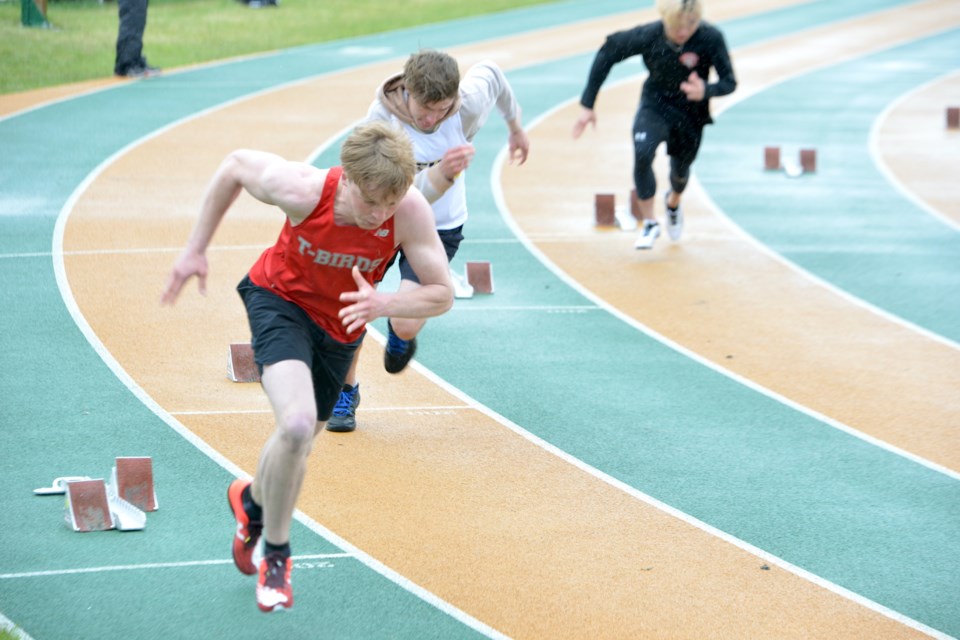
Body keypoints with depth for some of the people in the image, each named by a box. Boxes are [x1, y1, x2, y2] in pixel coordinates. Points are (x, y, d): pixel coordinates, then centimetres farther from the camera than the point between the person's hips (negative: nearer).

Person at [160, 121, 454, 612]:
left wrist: (383, 305, -41)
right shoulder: (303, 190, -34)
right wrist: (196, 249, -9)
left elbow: (442, 294, -22)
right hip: (281, 299, -3)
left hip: (340, 327, 4)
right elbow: (236, 166, -14)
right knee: (297, 423, -28)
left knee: (297, 445, 18)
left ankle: (252, 500, 55)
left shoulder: (409, 211, -31)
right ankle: (276, 554, -6)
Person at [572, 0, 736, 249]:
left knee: (680, 170, 20)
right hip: (655, 105, -1)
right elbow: (607, 54, -16)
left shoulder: (711, 38, -29)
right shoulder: (648, 36, -27)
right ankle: (649, 223, -11)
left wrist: (706, 91, -47)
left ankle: (673, 202, 58)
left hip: (691, 113, 1)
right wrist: (588, 105, -16)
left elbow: (729, 82, -23)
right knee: (642, 155, -27)